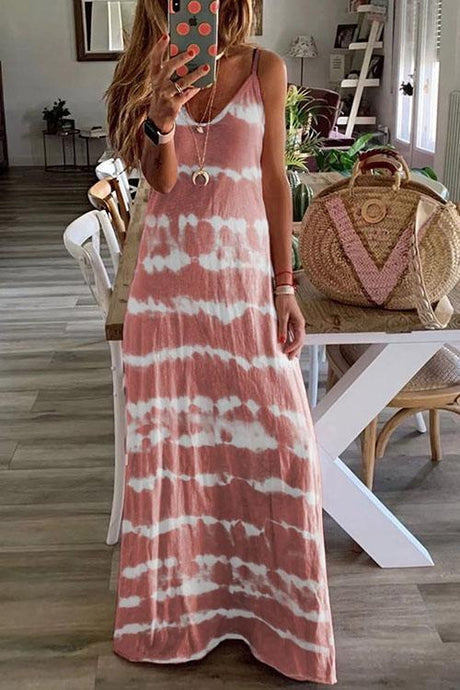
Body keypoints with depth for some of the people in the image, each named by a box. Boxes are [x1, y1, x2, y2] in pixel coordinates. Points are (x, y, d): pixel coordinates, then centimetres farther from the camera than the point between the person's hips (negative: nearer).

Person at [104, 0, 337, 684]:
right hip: (169, 275, 1)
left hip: (244, 273, -1)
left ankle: (273, 596, 21)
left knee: (276, 435, -1)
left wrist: (285, 286, -1)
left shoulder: (264, 68, 1)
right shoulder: (151, 71, 4)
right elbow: (161, 182, -4)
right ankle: (176, 592, 27)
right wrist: (165, 118, -26)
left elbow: (274, 179, 2)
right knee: (170, 430, 8)